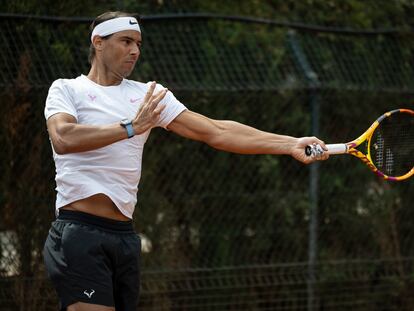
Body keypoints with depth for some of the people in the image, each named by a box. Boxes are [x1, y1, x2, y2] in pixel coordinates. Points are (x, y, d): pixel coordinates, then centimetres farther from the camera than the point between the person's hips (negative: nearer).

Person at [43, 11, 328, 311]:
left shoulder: (150, 96, 15)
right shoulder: (67, 89, 4)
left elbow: (215, 132, 8)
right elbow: (63, 139, -16)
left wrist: (290, 144, -2)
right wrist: (130, 128, -20)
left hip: (125, 236, 6)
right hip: (79, 232, -6)